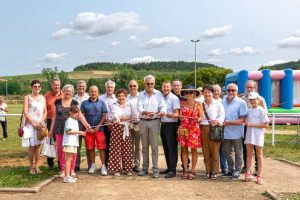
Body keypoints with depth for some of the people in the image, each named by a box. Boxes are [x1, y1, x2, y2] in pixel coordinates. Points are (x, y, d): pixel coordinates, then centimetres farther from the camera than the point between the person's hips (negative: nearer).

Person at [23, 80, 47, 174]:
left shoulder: (43, 98, 12)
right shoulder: (27, 97, 1)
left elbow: (45, 112, 9)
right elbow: (25, 113, -6)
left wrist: (40, 123, -6)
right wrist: (34, 124, -10)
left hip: (40, 124, 3)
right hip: (30, 123, -3)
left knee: (38, 145, 5)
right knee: (32, 146, -2)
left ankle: (37, 166, 11)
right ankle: (32, 167, 9)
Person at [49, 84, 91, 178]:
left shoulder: (74, 103, 7)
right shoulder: (57, 102, 10)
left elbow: (79, 115, -2)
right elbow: (54, 116, 13)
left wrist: (86, 124, -18)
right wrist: (51, 129, 11)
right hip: (59, 129, 1)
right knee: (60, 149, 0)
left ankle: (72, 170, 12)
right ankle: (63, 170, 13)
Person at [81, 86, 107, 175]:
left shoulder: (101, 103, 6)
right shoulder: (84, 103, 8)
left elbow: (104, 116, 2)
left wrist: (98, 127, -8)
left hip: (99, 129, -1)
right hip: (88, 130, 2)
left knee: (101, 148, -4)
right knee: (91, 148, 7)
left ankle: (103, 166, 1)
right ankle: (93, 165, 20)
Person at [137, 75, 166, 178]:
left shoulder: (159, 94, 6)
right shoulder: (141, 95, 8)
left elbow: (163, 106, -4)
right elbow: (139, 108, -6)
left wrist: (162, 112, -28)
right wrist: (147, 113, -27)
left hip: (154, 121, -2)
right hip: (143, 122, 2)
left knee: (154, 146, -4)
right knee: (144, 146, 10)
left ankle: (155, 169, 4)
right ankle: (145, 168, 20)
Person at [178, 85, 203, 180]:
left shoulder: (198, 104, 5)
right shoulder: (182, 104, 11)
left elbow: (201, 117, 3)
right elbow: (180, 117, 6)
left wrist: (198, 119, -19)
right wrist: (181, 118, -17)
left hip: (194, 128, -2)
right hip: (183, 128, 2)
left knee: (194, 150, 0)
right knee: (184, 149, 4)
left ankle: (193, 171, 10)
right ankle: (185, 170, 14)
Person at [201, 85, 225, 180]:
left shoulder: (218, 103, 4)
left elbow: (222, 116, 0)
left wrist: (216, 122, -17)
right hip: (203, 129, 3)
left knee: (214, 151, -1)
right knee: (205, 151, 5)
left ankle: (214, 171, 10)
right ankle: (208, 171, 16)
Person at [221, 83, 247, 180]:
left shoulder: (241, 103, -7)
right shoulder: (223, 102, 9)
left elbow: (243, 119, -13)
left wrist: (230, 122, -24)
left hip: (236, 132, -5)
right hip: (226, 131, 5)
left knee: (238, 153, 7)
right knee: (227, 152, 15)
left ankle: (237, 171, 19)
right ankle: (230, 170, 29)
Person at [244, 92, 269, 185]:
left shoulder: (262, 111, -7)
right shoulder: (248, 111, 9)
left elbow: (266, 125, -13)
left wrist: (252, 125, -16)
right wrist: (247, 124, -2)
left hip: (258, 135, -5)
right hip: (249, 135, 5)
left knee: (259, 155, 4)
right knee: (249, 154, 6)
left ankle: (259, 176, 8)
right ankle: (248, 173, 12)